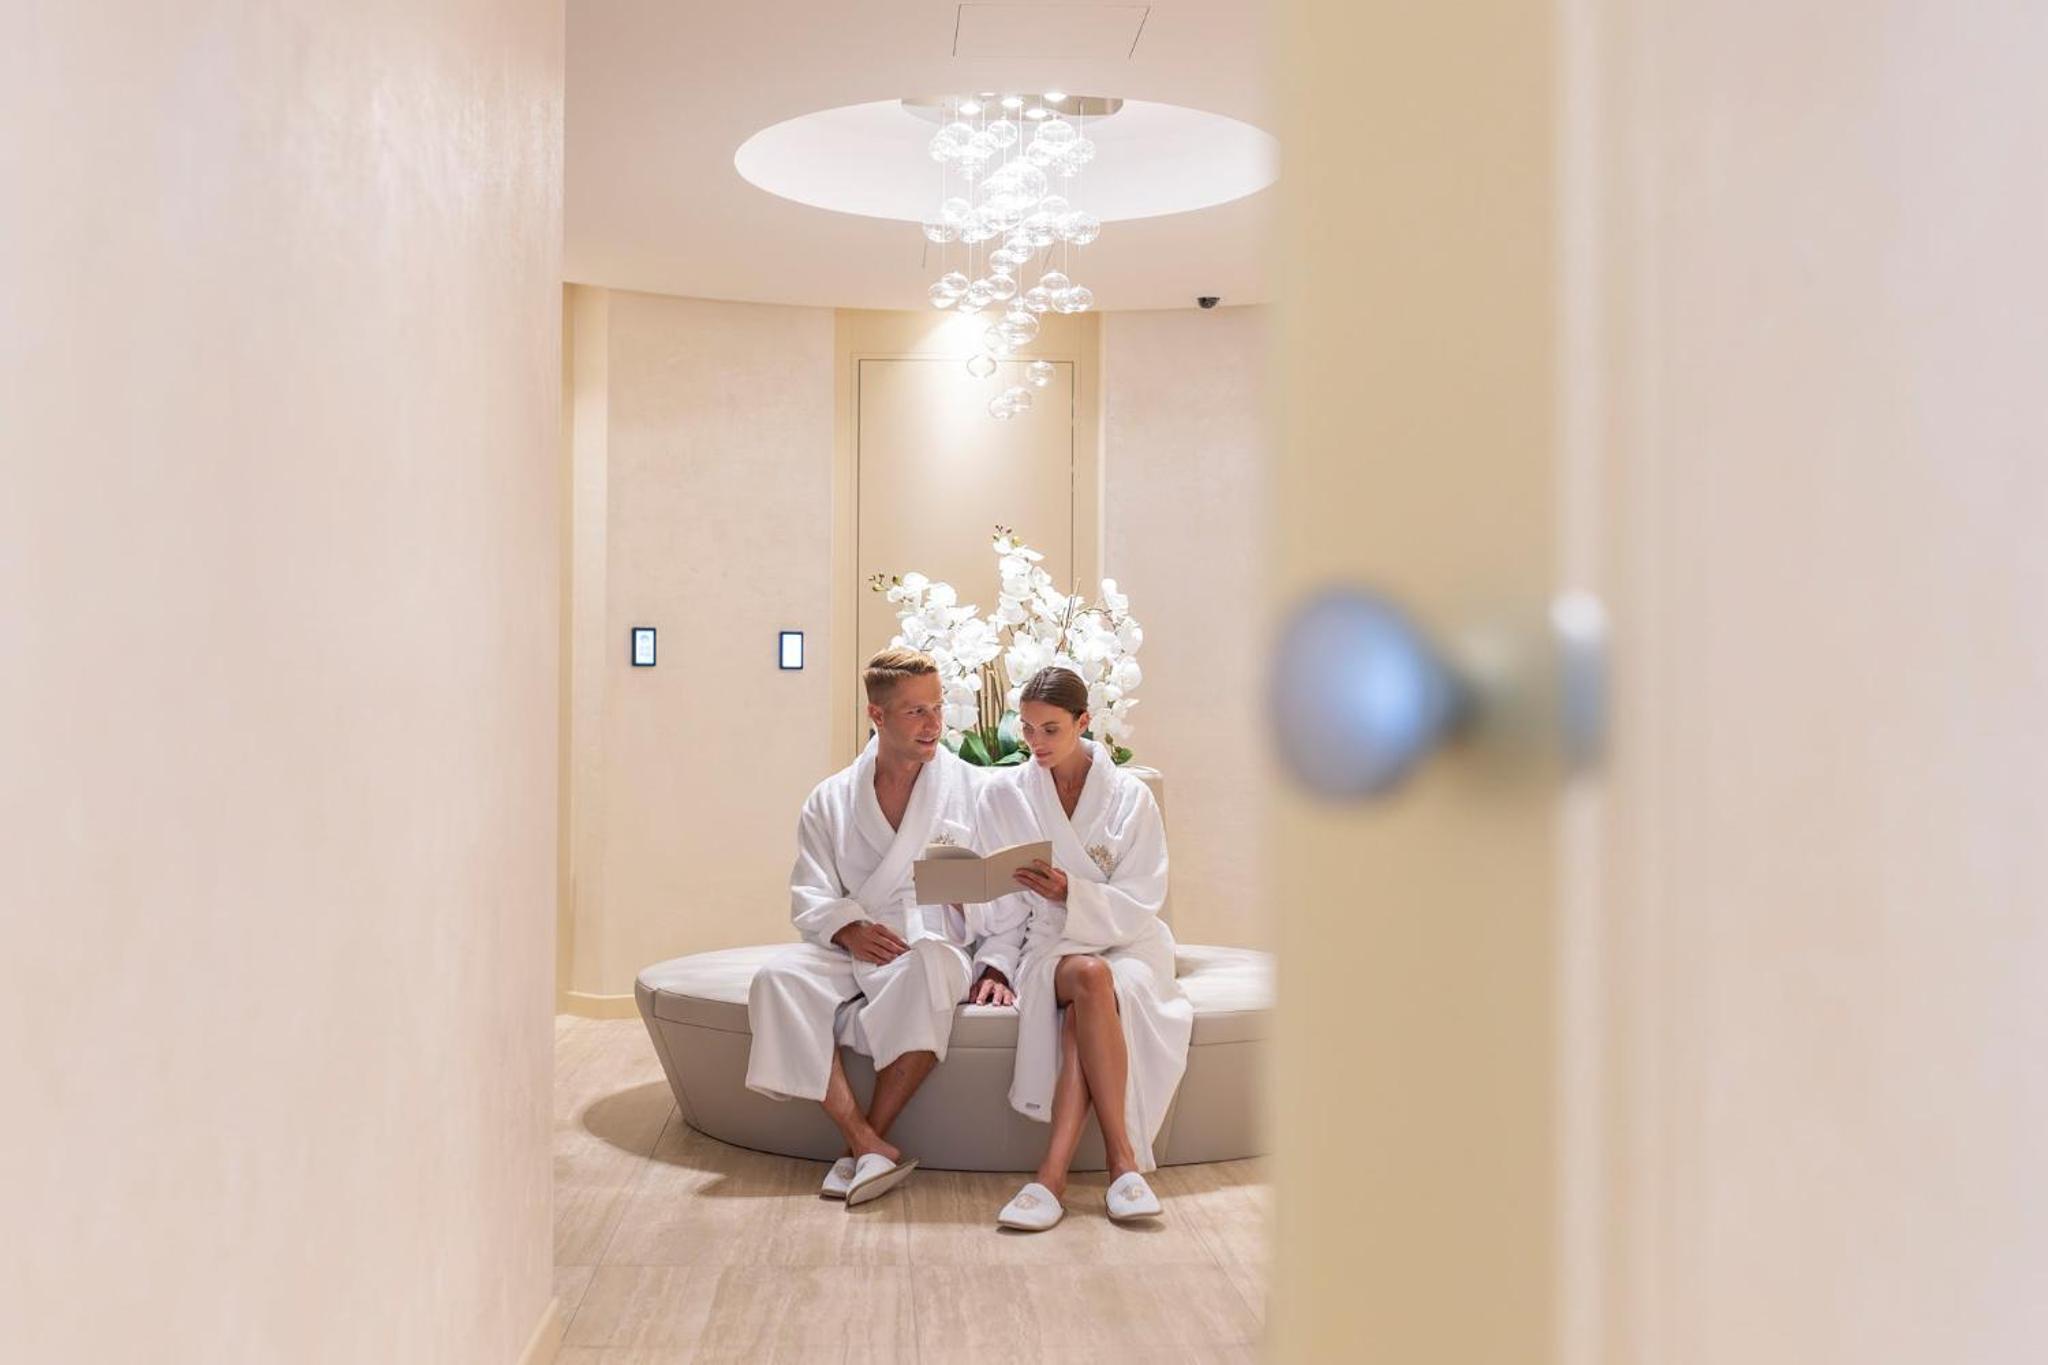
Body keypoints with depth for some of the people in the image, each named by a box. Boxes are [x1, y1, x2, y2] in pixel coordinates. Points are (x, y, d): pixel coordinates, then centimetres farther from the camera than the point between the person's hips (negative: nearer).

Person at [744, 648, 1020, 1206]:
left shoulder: (973, 789, 10)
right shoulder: (832, 800, 15)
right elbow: (811, 895, 9)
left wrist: (996, 965, -8)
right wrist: (848, 929, -12)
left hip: (939, 948, -2)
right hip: (853, 952, 2)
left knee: (930, 964, -39)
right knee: (779, 977, -29)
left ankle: (867, 1144, -29)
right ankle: (867, 1144, -33)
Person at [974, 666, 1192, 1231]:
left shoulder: (1131, 797, 1)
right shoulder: (1002, 795, 5)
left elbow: (1138, 907, -6)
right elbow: (1002, 908, 2)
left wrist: (1071, 892, -24)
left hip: (1128, 945, 0)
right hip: (1050, 946, 0)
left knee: (1082, 1015, -35)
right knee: (1090, 978, -36)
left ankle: (1053, 1174, -38)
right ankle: (1122, 1157, -37)